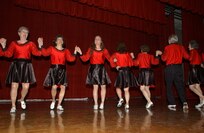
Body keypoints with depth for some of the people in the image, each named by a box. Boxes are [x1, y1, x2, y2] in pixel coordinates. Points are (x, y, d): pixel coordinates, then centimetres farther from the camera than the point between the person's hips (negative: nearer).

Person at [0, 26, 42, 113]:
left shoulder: (30, 44, 8)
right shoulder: (14, 43, 10)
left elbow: (37, 53, -6)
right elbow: (8, 54, 1)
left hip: (26, 66, 0)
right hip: (16, 65, 0)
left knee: (26, 87, -4)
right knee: (14, 86, -3)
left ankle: (22, 100, 28)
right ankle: (13, 106, 9)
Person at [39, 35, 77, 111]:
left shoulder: (65, 50, 12)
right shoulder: (51, 48, 8)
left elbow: (71, 59, 1)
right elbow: (45, 53, -9)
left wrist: (75, 53, -10)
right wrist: (41, 46, -19)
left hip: (62, 70, 2)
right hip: (53, 69, -2)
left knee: (63, 87, -6)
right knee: (54, 87, -11)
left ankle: (59, 105, 9)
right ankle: (53, 101, 20)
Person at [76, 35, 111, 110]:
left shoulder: (104, 50, 9)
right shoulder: (91, 49, 8)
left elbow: (109, 58, 3)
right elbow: (85, 59, 1)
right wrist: (80, 53, -10)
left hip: (101, 69, 1)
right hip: (93, 69, -1)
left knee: (103, 86, 1)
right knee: (95, 87, 0)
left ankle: (102, 103, 14)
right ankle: (95, 104, 8)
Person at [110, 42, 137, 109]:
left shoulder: (116, 54, 3)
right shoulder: (128, 54, 5)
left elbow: (111, 59, -13)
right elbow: (131, 63, 2)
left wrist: (115, 66, -3)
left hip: (121, 71, -2)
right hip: (128, 71, 2)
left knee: (118, 87, 16)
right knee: (126, 89, 4)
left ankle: (121, 99, -4)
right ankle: (127, 104, 1)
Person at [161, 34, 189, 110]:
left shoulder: (168, 47, -4)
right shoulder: (181, 47, 7)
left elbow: (164, 58, -7)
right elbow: (187, 56, 9)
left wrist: (162, 54, 13)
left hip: (170, 68, -3)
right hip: (179, 68, 3)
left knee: (169, 87, 5)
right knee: (180, 86, 9)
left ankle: (172, 104, 1)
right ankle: (184, 102, -5)